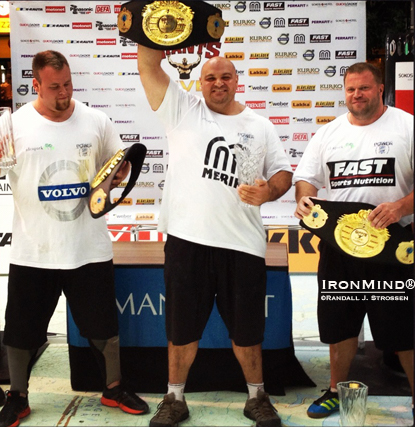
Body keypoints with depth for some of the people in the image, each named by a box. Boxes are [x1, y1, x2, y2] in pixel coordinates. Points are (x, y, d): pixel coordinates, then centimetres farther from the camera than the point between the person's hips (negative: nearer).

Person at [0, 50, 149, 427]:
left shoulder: (96, 121, 1)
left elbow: (120, 164, 13)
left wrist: (119, 172, -9)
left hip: (90, 249, 1)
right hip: (33, 251, -1)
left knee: (104, 325, 13)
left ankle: (114, 388, 36)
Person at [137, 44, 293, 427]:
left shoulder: (260, 125, 12)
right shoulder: (183, 109, 7)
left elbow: (283, 170, 12)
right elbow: (149, 65, 1)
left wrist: (269, 191, -9)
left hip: (243, 243, 1)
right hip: (187, 239, -1)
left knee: (247, 329, 13)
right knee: (182, 327, 11)